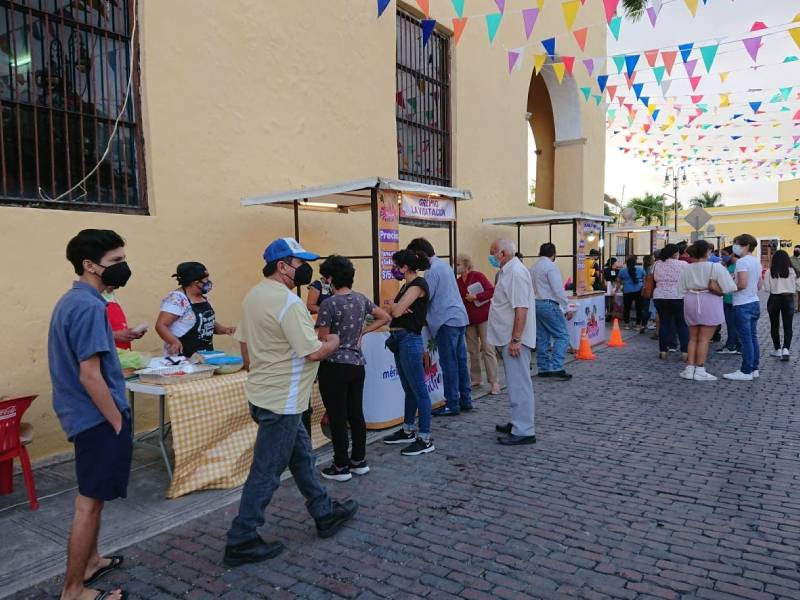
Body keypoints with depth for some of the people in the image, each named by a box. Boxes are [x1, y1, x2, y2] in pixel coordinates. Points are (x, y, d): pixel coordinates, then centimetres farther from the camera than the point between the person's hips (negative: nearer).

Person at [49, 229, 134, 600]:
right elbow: (90, 376, -24)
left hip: (85, 416, 10)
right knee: (90, 501, 1)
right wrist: (119, 424, -18)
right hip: (98, 419, -10)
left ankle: (90, 562, 37)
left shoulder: (71, 301, 10)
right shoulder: (89, 306, -22)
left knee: (91, 496, 22)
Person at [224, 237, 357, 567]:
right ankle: (241, 542, 15)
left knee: (301, 455, 20)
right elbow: (313, 352, -22)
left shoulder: (254, 295, 7)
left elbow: (244, 342, 13)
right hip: (281, 401, -10)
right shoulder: (288, 302, -22)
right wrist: (333, 342, -3)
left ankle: (325, 513, 34)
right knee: (266, 472, 2)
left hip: (262, 392, 10)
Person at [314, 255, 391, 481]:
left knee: (337, 418, 4)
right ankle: (359, 461, 24)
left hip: (335, 367, -7)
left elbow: (322, 341, -14)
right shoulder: (361, 299, 5)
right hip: (358, 364, 7)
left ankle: (341, 467, 13)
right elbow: (385, 317, 15)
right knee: (356, 414, 14)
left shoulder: (329, 304, -16)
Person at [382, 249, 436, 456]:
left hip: (410, 340, -10)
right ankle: (408, 431, 29)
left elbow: (396, 311, -20)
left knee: (419, 390, -4)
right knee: (409, 389, 18)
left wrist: (395, 306, 1)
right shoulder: (407, 285, 15)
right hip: (399, 340, 10)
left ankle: (425, 440, 1)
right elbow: (393, 309, 9)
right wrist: (396, 306, -11)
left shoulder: (418, 284, -13)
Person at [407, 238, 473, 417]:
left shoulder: (433, 270, -14)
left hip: (447, 321, -9)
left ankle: (452, 405, 5)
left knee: (449, 364, -2)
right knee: (460, 361, 14)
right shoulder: (444, 264, 15)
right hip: (460, 317, 9)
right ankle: (465, 400, 21)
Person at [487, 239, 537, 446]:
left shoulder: (516, 272, -17)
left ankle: (524, 431, 1)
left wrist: (515, 339, -25)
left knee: (519, 384, -5)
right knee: (517, 383, 17)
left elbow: (521, 308, -24)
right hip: (509, 337, 10)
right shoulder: (508, 271, 15)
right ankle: (519, 423, 27)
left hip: (515, 339, -10)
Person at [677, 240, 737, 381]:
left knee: (693, 338, 14)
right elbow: (728, 287, -12)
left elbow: (682, 289, 4)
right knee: (704, 339, -1)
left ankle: (690, 369, 12)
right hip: (709, 303, -4)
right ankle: (700, 371, 0)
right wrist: (715, 289, 2)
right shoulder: (715, 267, -9)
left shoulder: (687, 269, 3)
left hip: (691, 302, 4)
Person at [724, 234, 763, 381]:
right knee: (753, 338, 13)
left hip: (743, 305, -9)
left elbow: (742, 284, -23)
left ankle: (746, 372, 0)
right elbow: (759, 285, 18)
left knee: (746, 339, -5)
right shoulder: (757, 262, 13)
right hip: (754, 302, 9)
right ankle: (754, 369, 19)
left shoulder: (742, 261, -15)